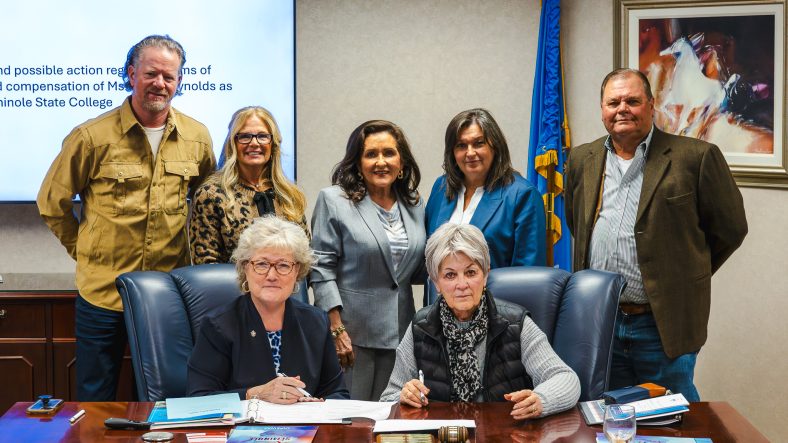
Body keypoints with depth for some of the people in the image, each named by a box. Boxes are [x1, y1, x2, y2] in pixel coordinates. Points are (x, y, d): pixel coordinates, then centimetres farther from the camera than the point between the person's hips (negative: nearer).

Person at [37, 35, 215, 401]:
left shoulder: (197, 137, 2)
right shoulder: (92, 137, -8)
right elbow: (52, 203, 3)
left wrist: (190, 252, 11)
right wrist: (84, 251, 5)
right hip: (103, 291, -2)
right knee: (95, 402, 9)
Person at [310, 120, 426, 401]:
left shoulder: (413, 203, 12)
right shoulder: (333, 200, -4)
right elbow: (322, 268, -8)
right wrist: (337, 329, -13)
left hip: (399, 332, 5)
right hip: (354, 332, -4)